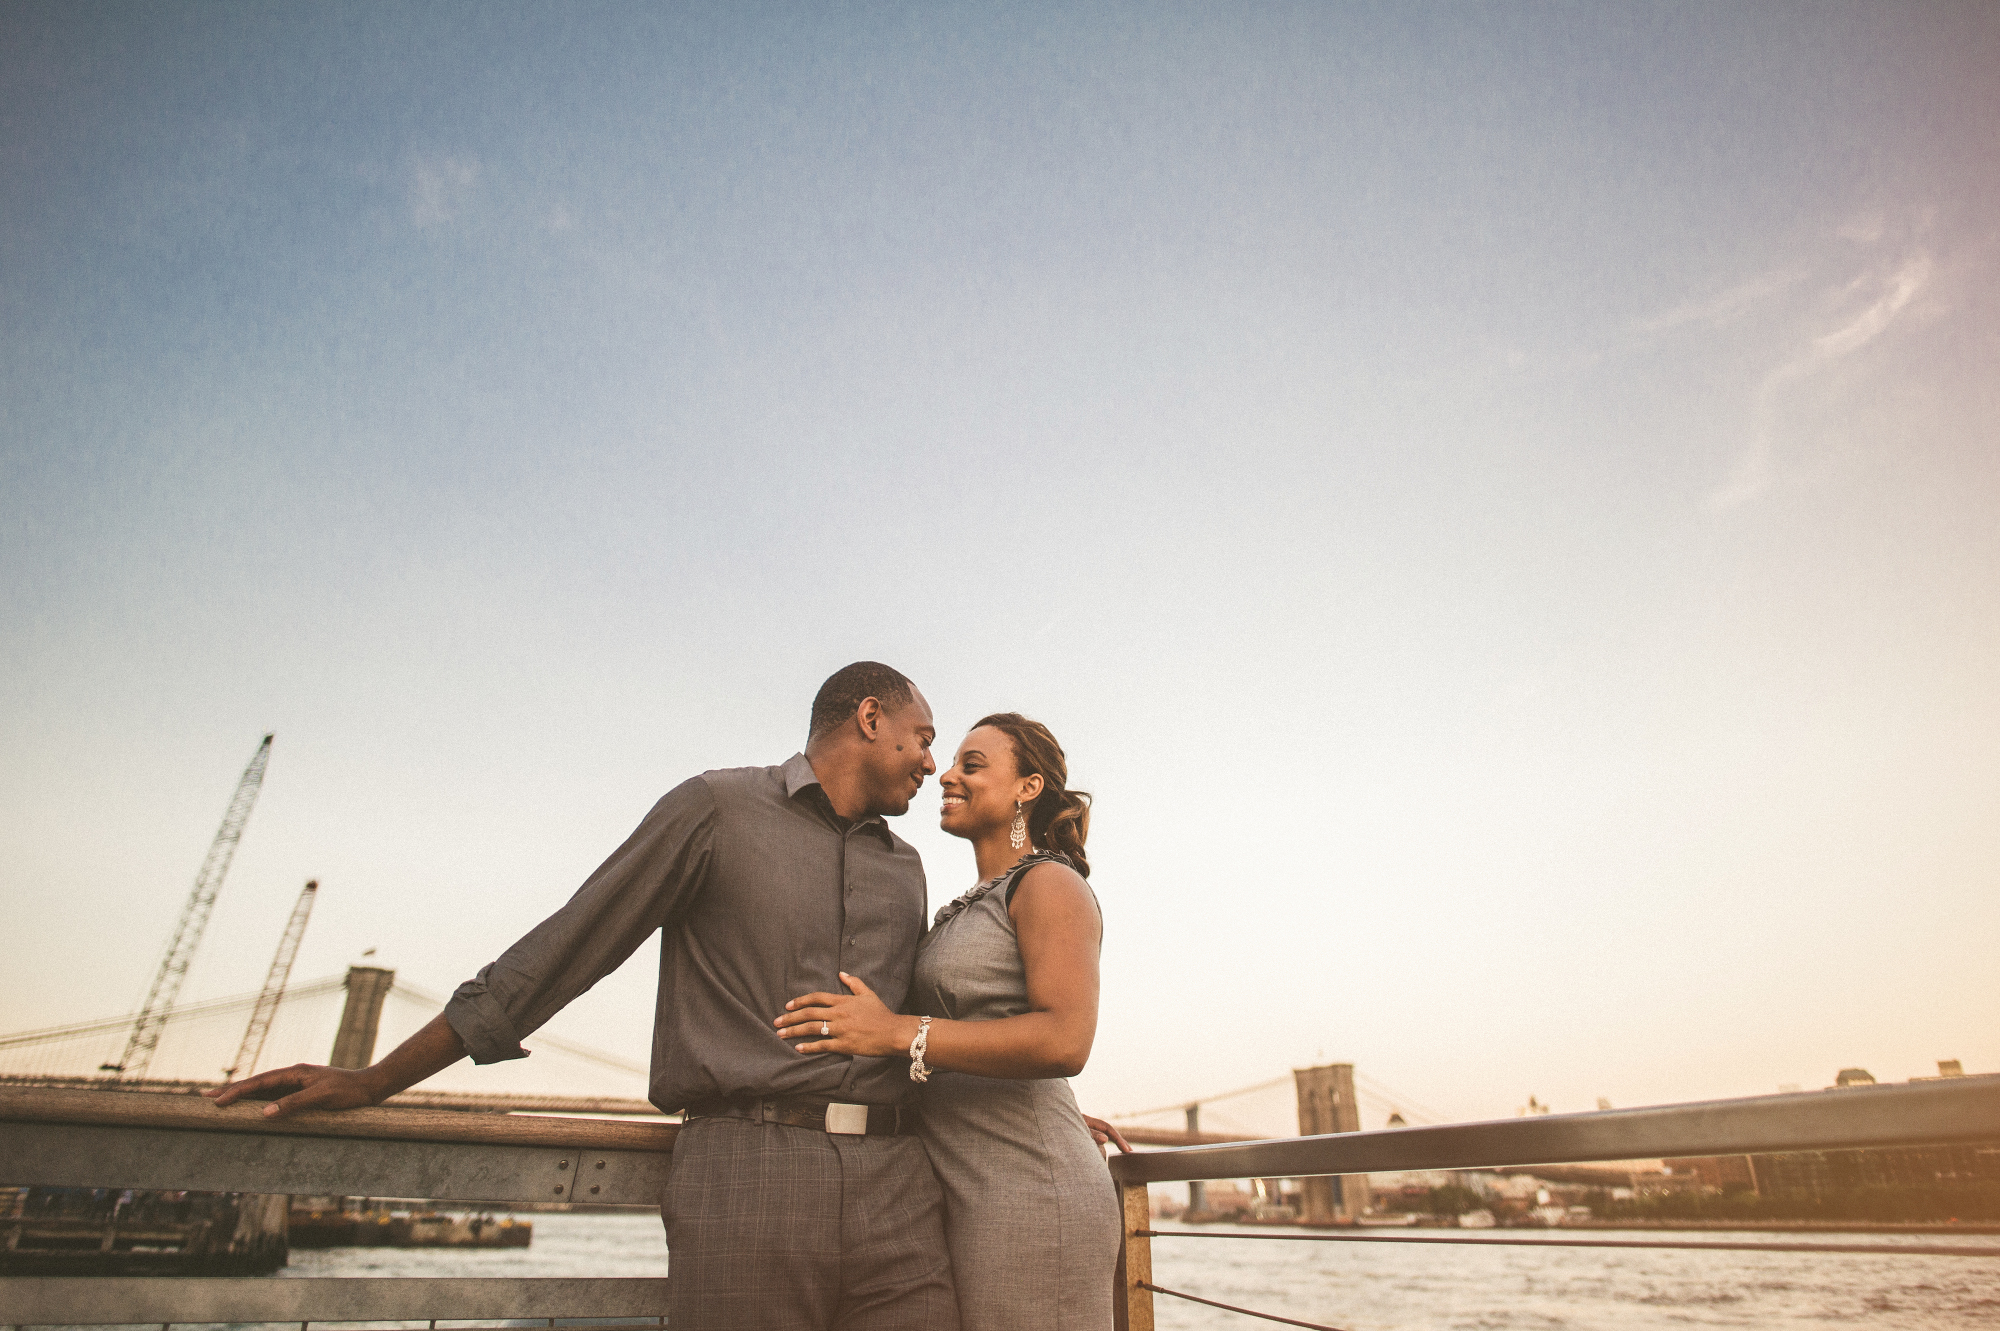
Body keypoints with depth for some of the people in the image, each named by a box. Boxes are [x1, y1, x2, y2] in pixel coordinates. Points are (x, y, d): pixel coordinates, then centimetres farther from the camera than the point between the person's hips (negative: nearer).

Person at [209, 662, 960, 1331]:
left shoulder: (905, 870, 20)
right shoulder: (717, 808, 3)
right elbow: (556, 956, 4)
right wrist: (373, 1083, 6)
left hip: (895, 1198, 5)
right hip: (743, 1175, -4)